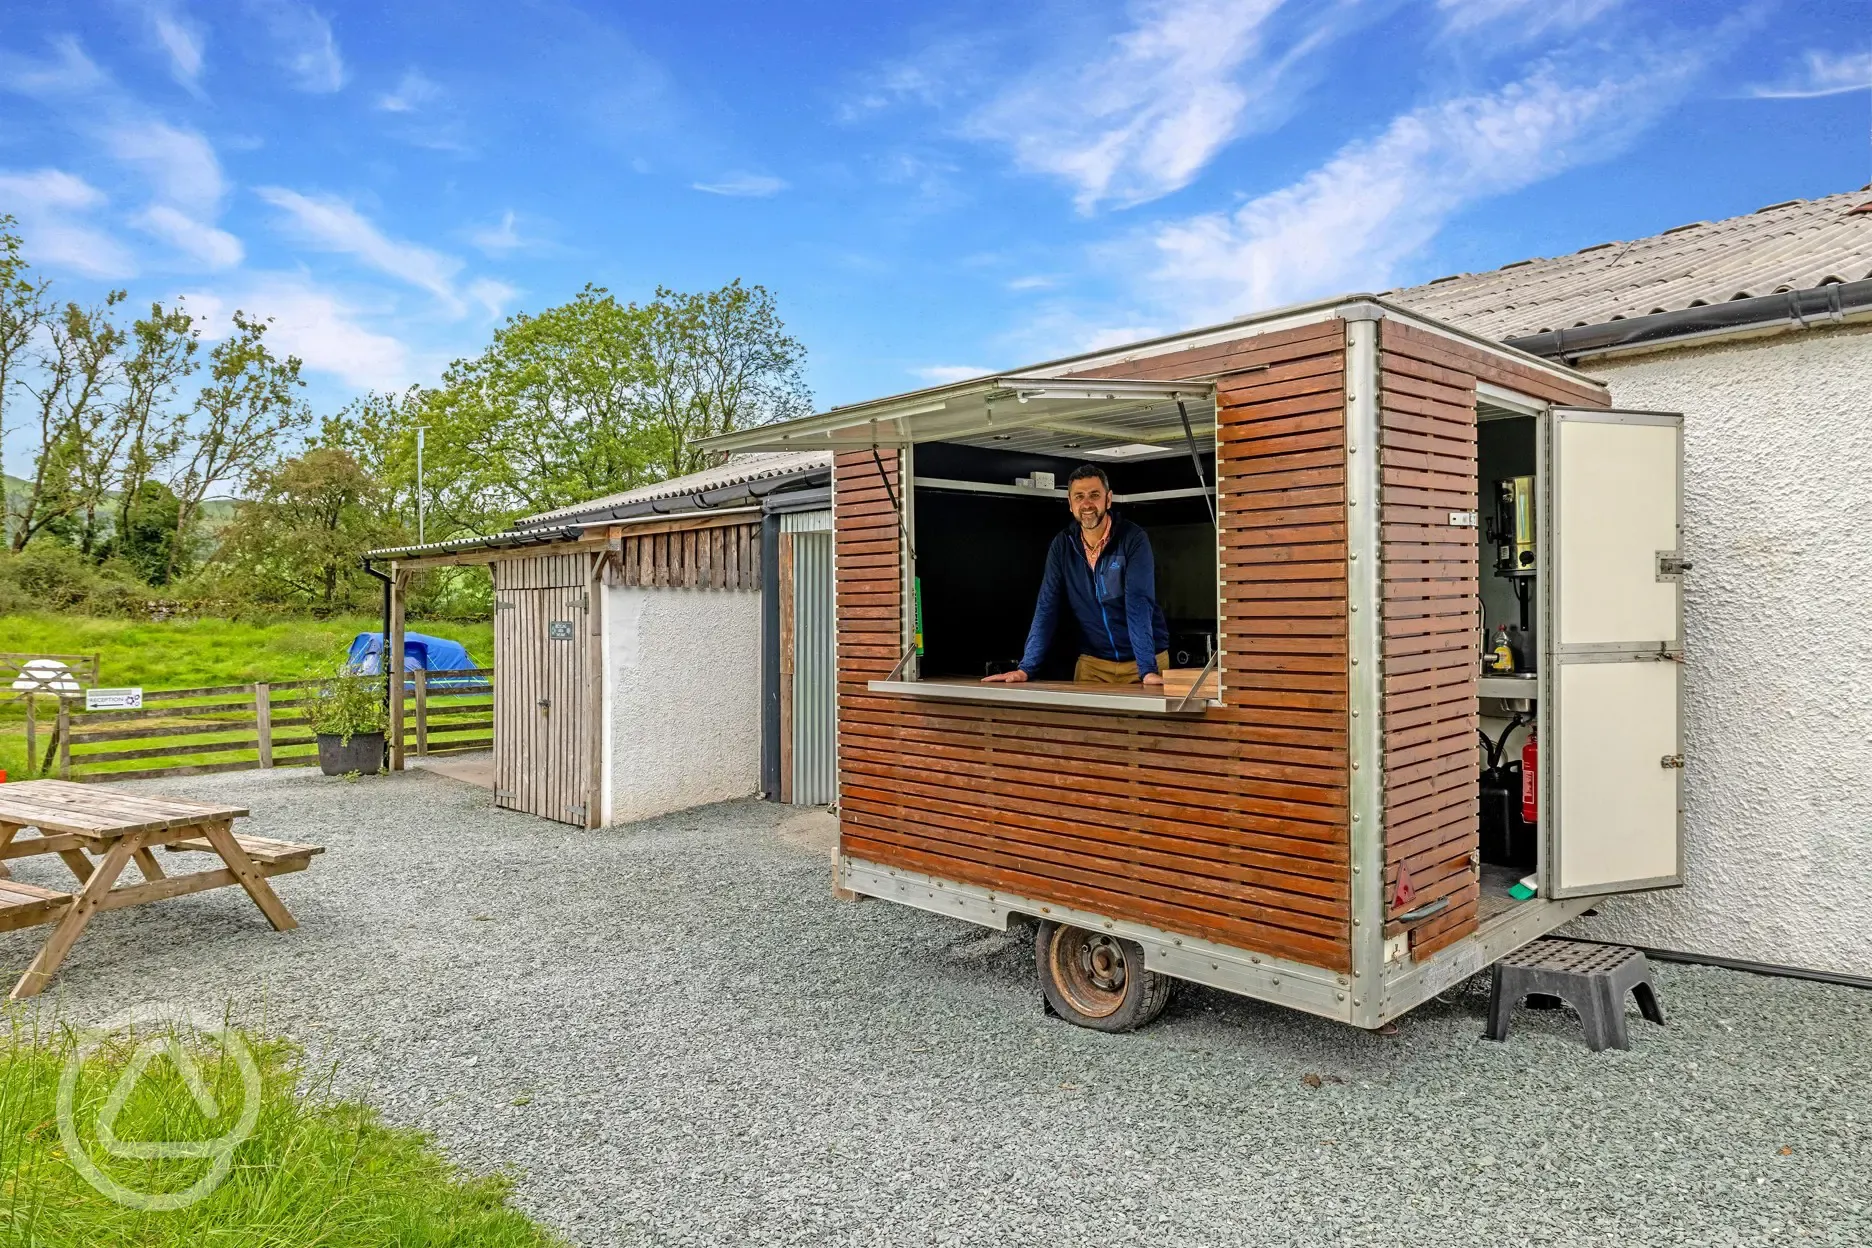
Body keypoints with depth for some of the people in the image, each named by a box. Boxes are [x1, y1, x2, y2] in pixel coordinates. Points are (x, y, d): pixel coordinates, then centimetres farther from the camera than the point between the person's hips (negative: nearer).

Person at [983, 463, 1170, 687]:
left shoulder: (1133, 539, -13)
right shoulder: (1062, 546, -2)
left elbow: (1139, 605, -23)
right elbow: (1046, 609, -5)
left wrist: (1148, 670, -33)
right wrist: (1026, 668, -15)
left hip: (1142, 660, -3)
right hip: (1093, 663, 3)